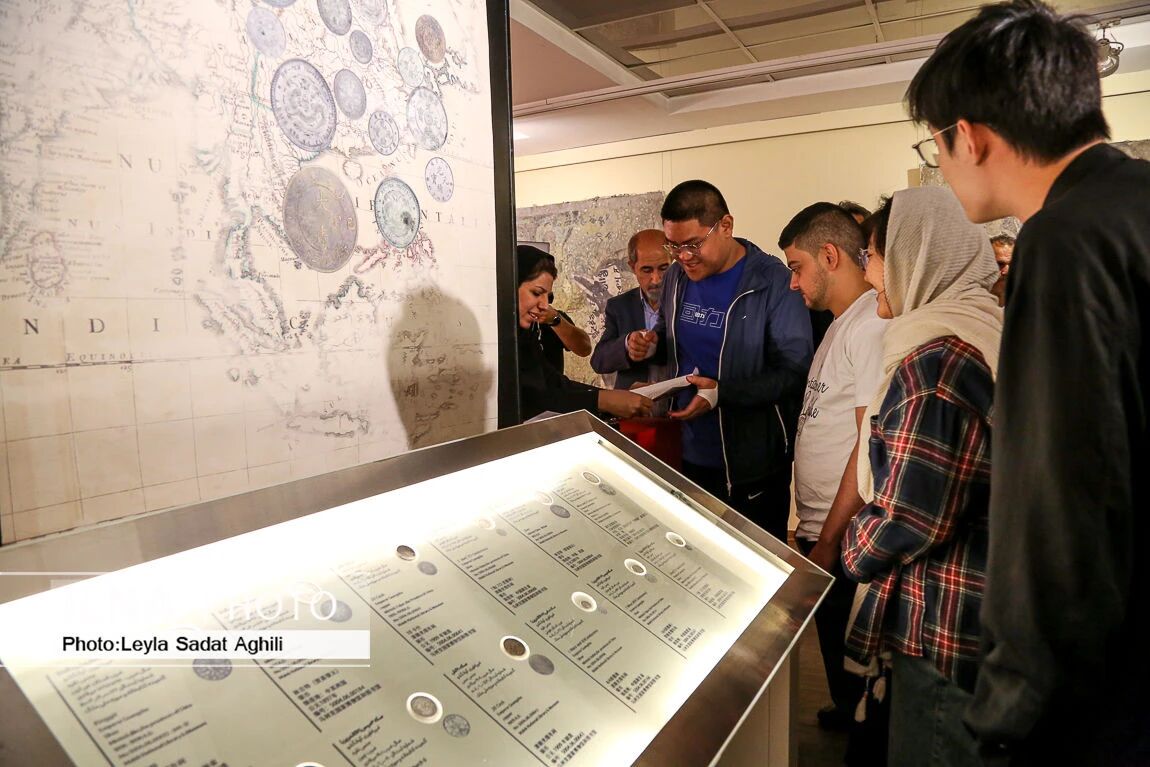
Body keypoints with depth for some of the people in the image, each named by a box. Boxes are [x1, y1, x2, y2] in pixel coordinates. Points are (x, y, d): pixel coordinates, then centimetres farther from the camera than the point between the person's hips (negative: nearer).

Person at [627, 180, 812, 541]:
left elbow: (795, 372, -17)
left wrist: (722, 393, -27)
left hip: (754, 469, -5)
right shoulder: (676, 276, 3)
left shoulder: (774, 283, -15)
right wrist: (650, 345, -5)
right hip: (688, 456, 6)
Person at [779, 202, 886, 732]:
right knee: (833, 645, 23)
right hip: (819, 528, 9)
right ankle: (846, 717, 41)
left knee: (849, 662, 8)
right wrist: (811, 529, 14)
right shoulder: (842, 322, 14)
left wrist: (829, 539, -18)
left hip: (842, 537, -9)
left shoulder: (871, 326, -17)